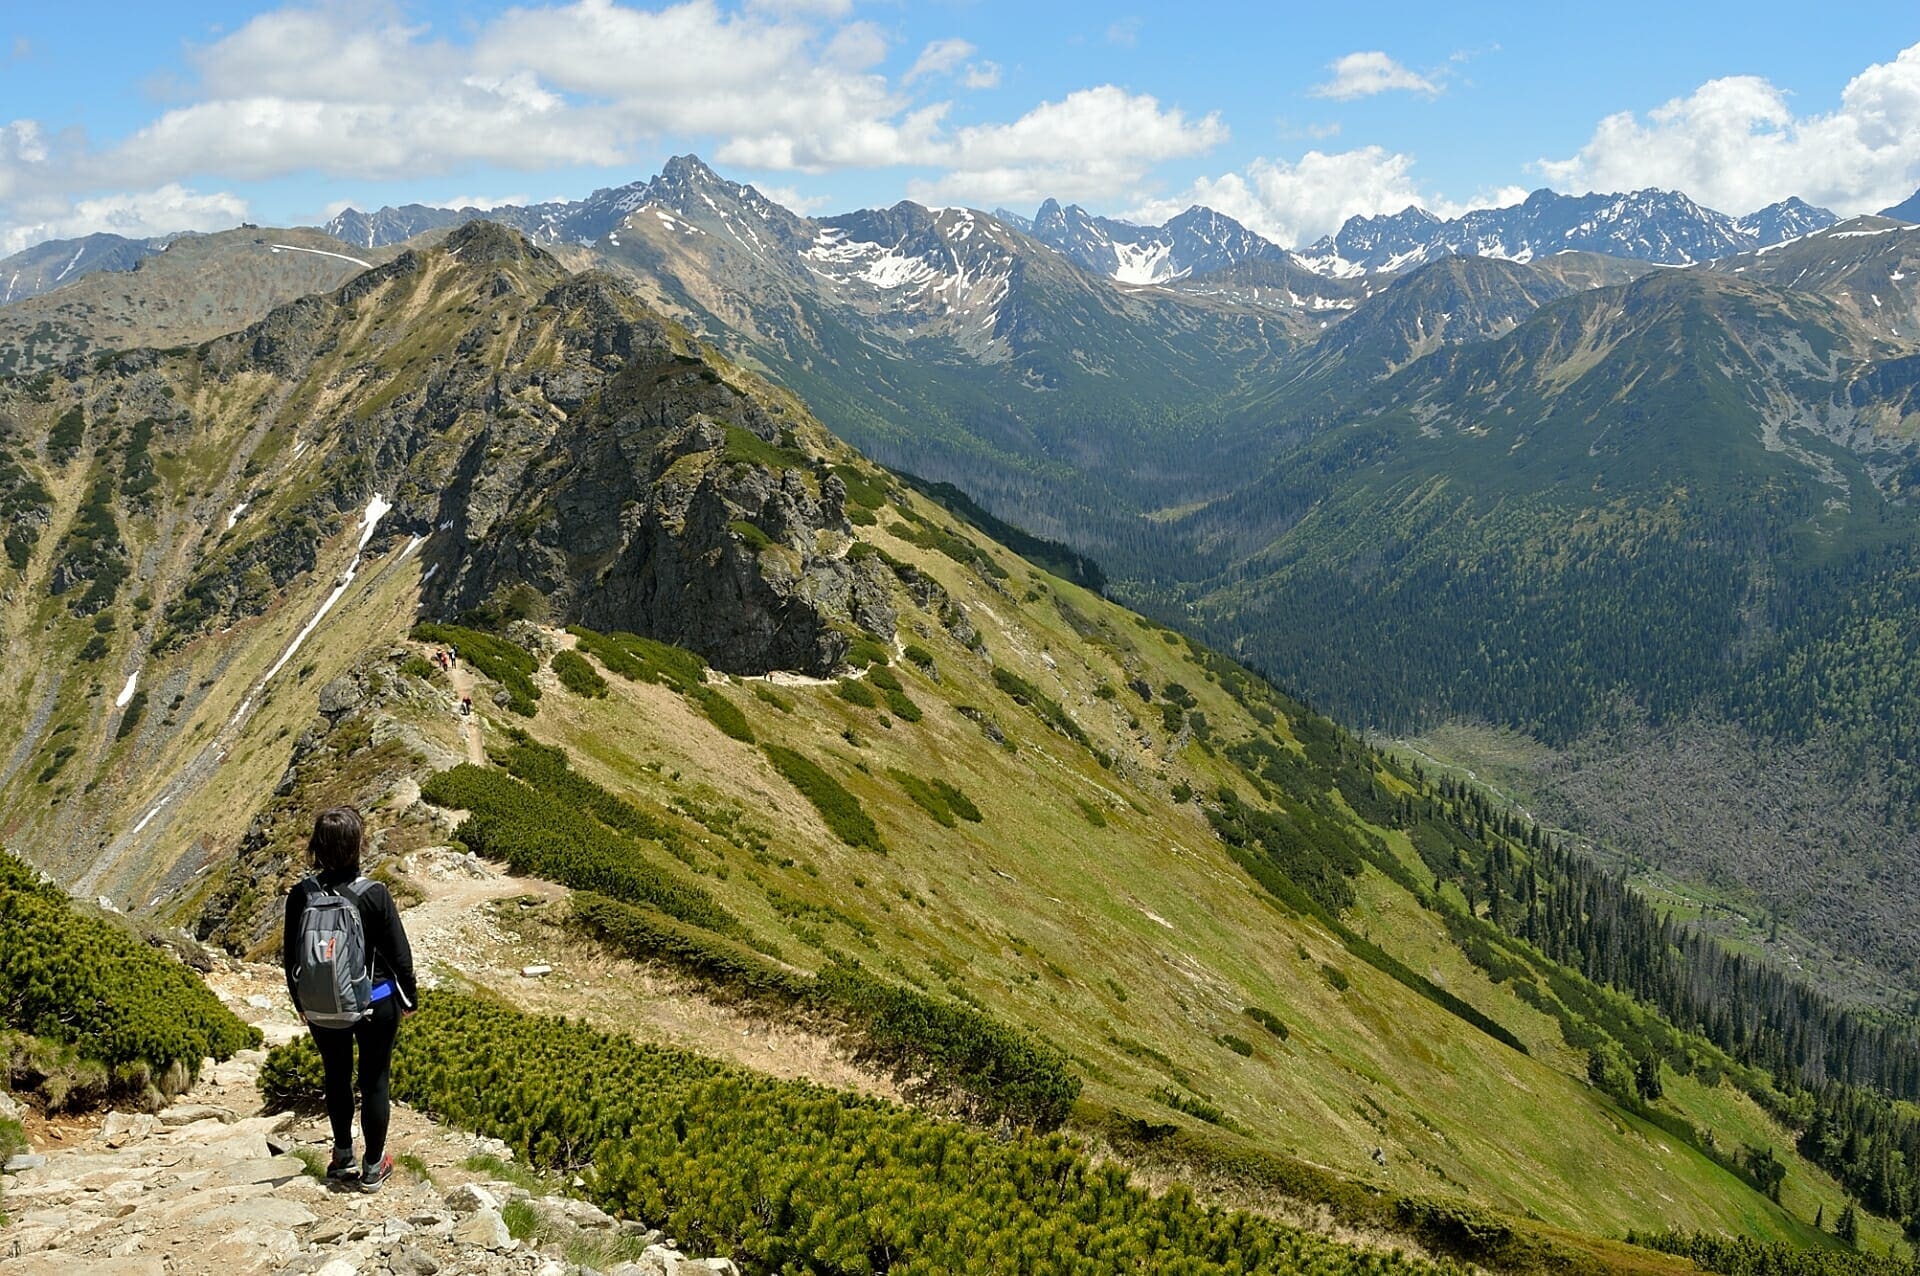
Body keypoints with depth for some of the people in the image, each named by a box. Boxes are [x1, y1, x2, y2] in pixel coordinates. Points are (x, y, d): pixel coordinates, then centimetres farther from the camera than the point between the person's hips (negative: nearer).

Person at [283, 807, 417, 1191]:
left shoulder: (301, 895, -14)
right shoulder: (374, 895, -21)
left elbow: (291, 957, -2)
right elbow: (399, 953, -13)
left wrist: (301, 1003, 14)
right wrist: (408, 999, 4)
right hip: (376, 1004, -2)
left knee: (337, 1079, 22)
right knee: (374, 1081, 13)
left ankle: (343, 1159, 36)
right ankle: (373, 1166, 25)